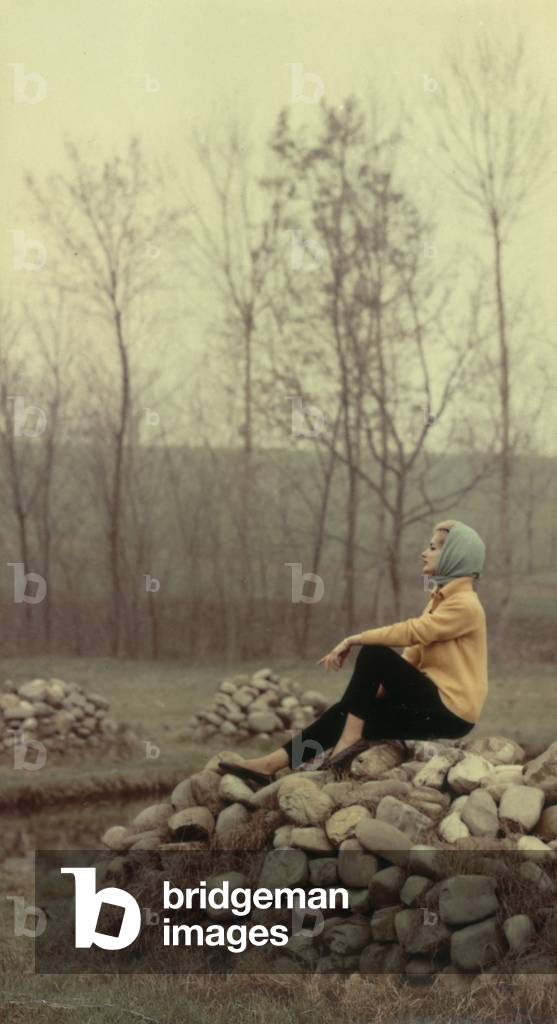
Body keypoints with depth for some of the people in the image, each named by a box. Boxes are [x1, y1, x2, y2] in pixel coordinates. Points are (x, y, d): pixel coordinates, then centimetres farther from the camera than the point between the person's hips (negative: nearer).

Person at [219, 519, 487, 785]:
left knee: (372, 654, -18)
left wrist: (353, 640, -18)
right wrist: (380, 686, -1)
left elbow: (411, 632, -22)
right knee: (347, 712, -1)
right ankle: (272, 764, -4)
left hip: (450, 711, -9)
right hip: (432, 705, 9)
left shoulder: (464, 605, -12)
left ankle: (350, 739, -13)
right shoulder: (440, 598, 18)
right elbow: (413, 654, 13)